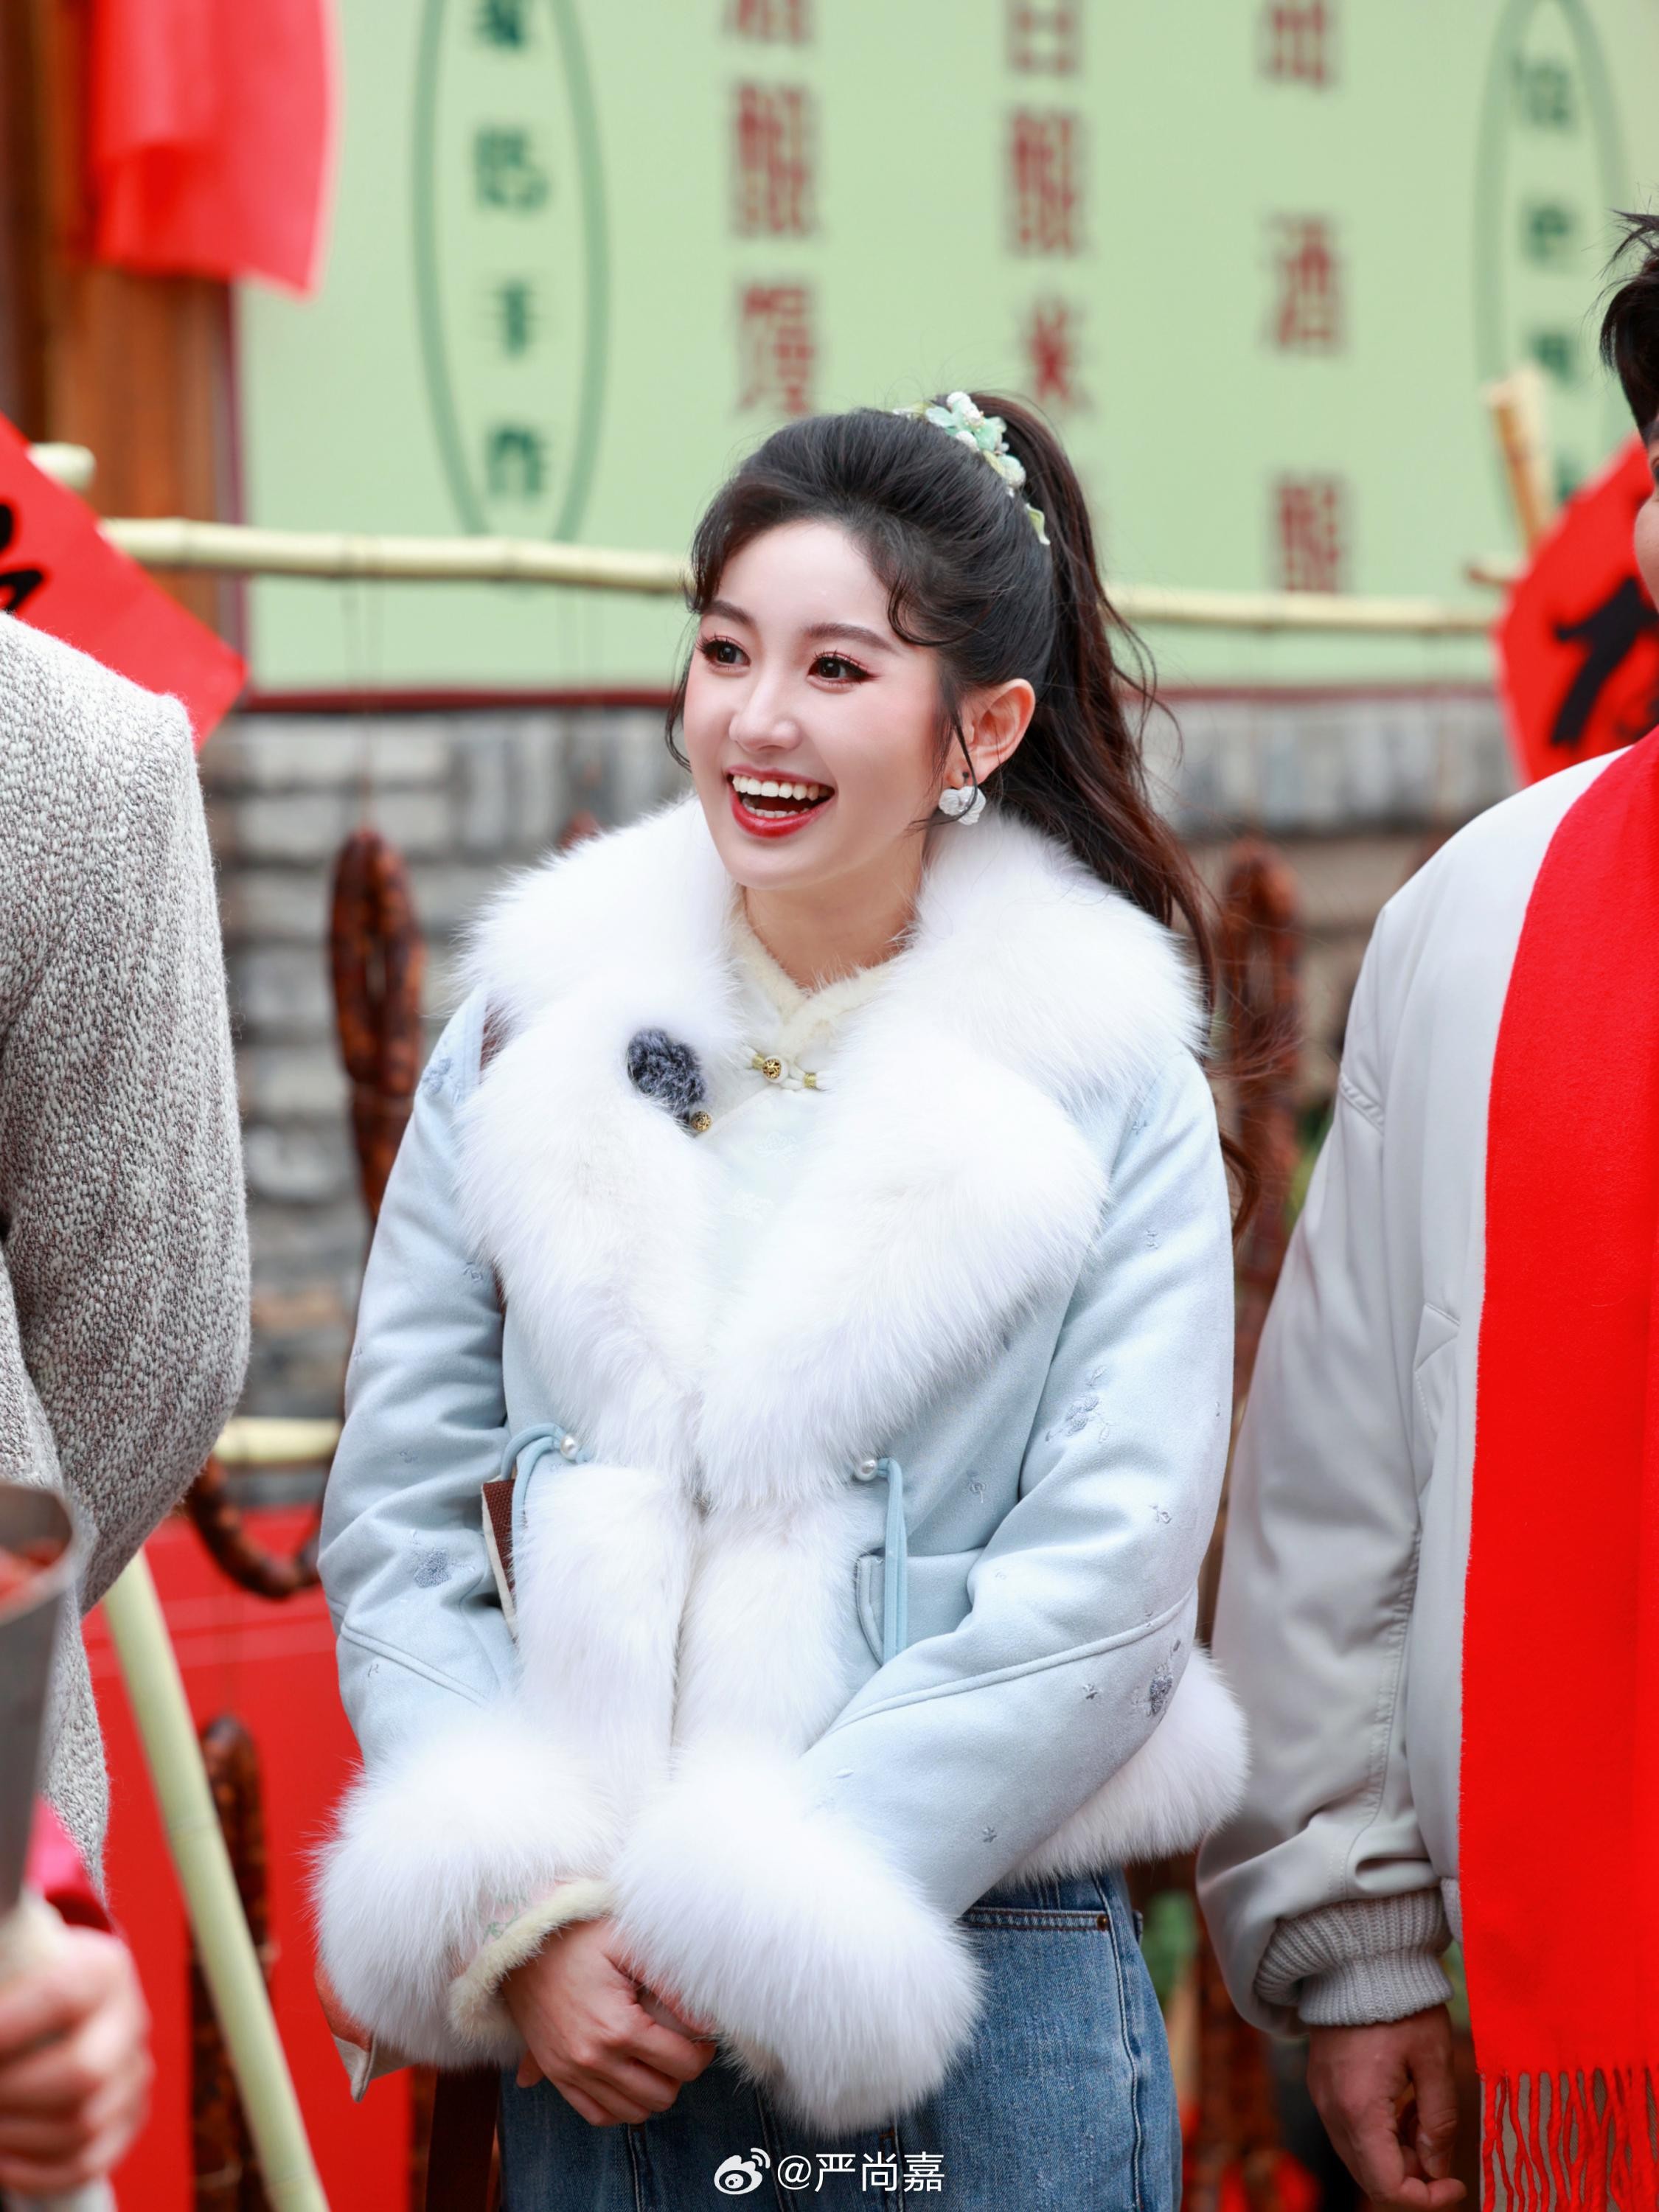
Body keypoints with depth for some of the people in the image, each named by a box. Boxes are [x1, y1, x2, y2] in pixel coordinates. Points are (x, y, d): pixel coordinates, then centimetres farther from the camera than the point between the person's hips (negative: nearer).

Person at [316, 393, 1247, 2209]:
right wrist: (526, 1915, -8)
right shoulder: (534, 1030, 4)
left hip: (979, 2016, -2)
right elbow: (397, 1528, 3)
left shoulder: (1107, 1075, -3)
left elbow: (1109, 1589, -9)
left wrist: (747, 1928, -12)